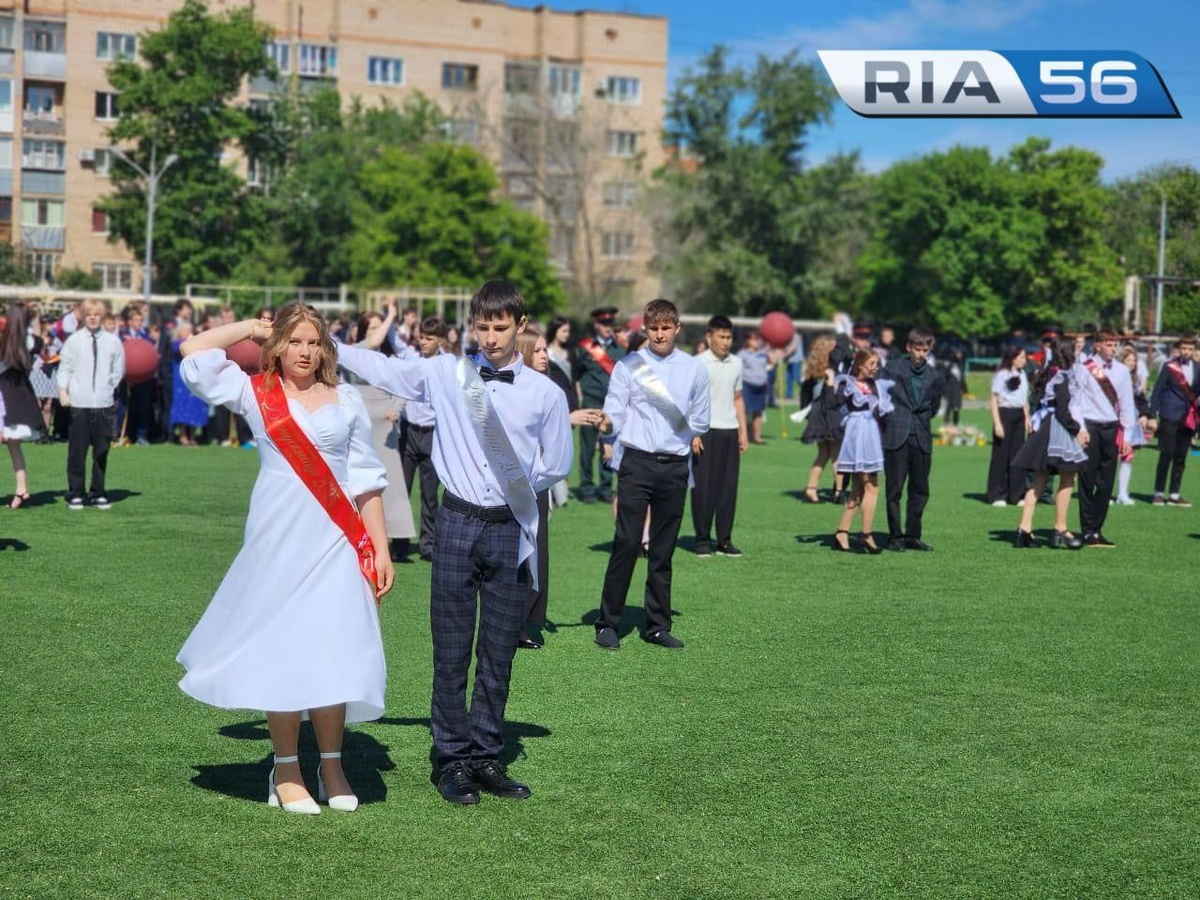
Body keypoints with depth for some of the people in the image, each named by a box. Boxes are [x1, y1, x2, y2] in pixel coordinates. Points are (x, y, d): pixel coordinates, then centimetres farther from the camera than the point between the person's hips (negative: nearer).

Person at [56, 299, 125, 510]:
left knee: (101, 451, 5)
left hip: (104, 403, 1)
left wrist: (110, 389, 5)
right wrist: (63, 391, -6)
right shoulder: (74, 340, 2)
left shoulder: (113, 341, 4)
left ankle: (98, 493, 14)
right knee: (77, 450, 1)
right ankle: (75, 493, 8)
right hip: (79, 404, -1)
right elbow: (65, 368, 3)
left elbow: (118, 371, 11)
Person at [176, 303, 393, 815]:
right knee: (280, 650, 1)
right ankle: (286, 772, 9)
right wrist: (252, 328, 7)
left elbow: (367, 480, 8)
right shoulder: (255, 394, 5)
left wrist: (381, 549, 4)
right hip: (278, 539, -1)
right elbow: (192, 353, -3)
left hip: (337, 542, 1)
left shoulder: (346, 401, 8)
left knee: (334, 651, 0)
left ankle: (331, 767, 11)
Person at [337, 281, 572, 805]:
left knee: (499, 652, 8)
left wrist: (518, 490, 3)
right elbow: (379, 367, 4)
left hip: (512, 529, 1)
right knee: (451, 649, 3)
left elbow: (556, 464, 11)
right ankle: (453, 757, 12)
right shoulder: (445, 374, 2)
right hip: (458, 524, 0)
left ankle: (487, 757, 18)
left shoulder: (545, 393, 2)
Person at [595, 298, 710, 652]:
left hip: (675, 466, 2)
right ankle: (608, 624, 1)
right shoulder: (628, 366, 2)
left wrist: (675, 437, 8)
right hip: (636, 463, -2)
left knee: (663, 552, 9)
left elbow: (700, 422, 14)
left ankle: (658, 625, 16)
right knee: (626, 544, -6)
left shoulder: (695, 369, 8)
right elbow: (613, 416, -2)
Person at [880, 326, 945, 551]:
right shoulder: (893, 368, 2)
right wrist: (887, 424, -2)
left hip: (921, 438, 3)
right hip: (896, 437, -3)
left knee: (920, 490, 6)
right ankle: (895, 536, 7)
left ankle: (912, 535, 16)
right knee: (895, 489, 0)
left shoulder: (935, 376, 9)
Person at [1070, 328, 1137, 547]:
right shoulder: (1083, 368, -1)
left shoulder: (1121, 371, 11)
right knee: (1087, 482, -3)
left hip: (1111, 429, 4)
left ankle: (1097, 530, 12)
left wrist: (1127, 435, 8)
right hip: (1090, 427, -4)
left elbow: (1127, 404, 13)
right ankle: (1088, 532, 2)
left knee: (1106, 484, 5)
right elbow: (1075, 399, -3)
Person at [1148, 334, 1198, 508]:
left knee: (1181, 458, 7)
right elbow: (1157, 390, -3)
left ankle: (1174, 495, 13)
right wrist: (1152, 414, -7)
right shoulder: (1169, 366, -3)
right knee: (1166, 455, -4)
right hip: (1170, 417, -4)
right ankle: (1159, 493, 3)